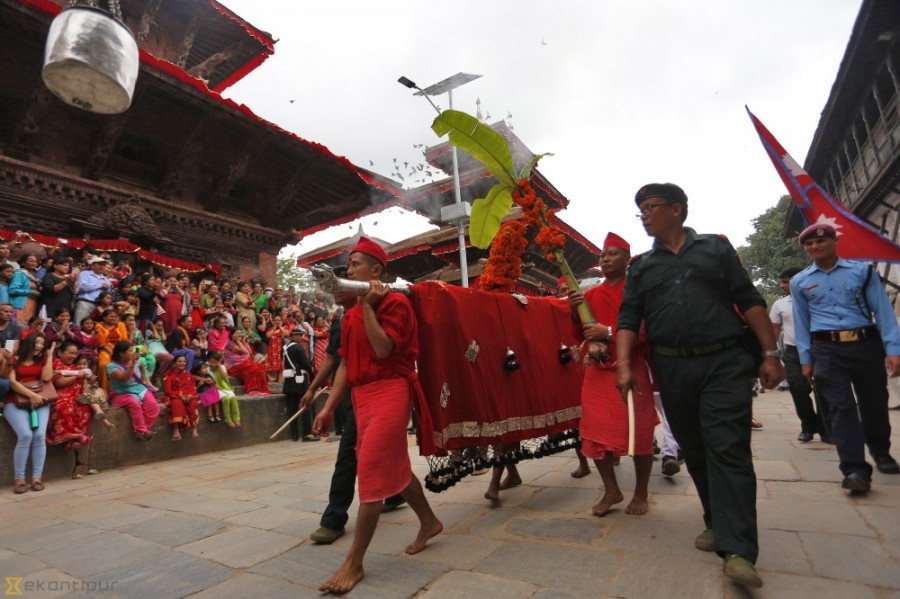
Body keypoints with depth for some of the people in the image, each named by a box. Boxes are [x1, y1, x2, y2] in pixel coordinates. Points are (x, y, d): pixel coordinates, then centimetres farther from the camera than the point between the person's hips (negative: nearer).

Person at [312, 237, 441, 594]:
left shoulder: (395, 303, -8)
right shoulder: (351, 314, 14)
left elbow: (383, 349, -21)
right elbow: (346, 363, 14)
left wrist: (368, 304, -17)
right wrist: (329, 407, 10)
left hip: (390, 393, -8)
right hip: (362, 396, 8)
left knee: (371, 473, -7)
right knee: (394, 467, 17)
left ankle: (354, 563, 5)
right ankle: (429, 522, 38)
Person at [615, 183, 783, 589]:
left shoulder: (716, 247, 8)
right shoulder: (640, 266, 13)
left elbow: (750, 301, 5)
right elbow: (628, 319, 6)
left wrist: (770, 354, -2)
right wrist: (624, 365, -8)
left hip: (725, 363, -3)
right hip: (672, 370, 3)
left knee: (728, 449, -7)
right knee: (694, 451, 10)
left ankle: (737, 549, -3)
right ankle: (718, 524, 26)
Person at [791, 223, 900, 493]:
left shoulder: (862, 271, 5)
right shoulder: (799, 282, 8)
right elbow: (801, 323, 10)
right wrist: (806, 359, 7)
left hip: (866, 345, 1)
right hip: (827, 350, 0)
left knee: (874, 404, 13)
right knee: (842, 408, -9)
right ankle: (855, 469, -10)